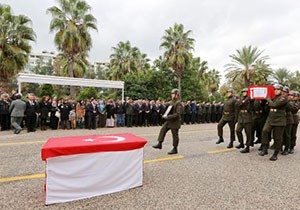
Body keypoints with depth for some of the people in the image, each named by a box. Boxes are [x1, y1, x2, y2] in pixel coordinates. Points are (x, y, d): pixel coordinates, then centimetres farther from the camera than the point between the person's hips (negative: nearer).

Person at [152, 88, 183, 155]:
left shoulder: (178, 103, -17)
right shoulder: (172, 102, 11)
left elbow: (177, 114, -24)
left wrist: (168, 117, -26)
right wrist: (165, 115, 7)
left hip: (175, 122, -9)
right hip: (169, 121, 9)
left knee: (175, 135, 2)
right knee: (162, 130, 4)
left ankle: (175, 149, 15)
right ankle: (159, 144, 12)